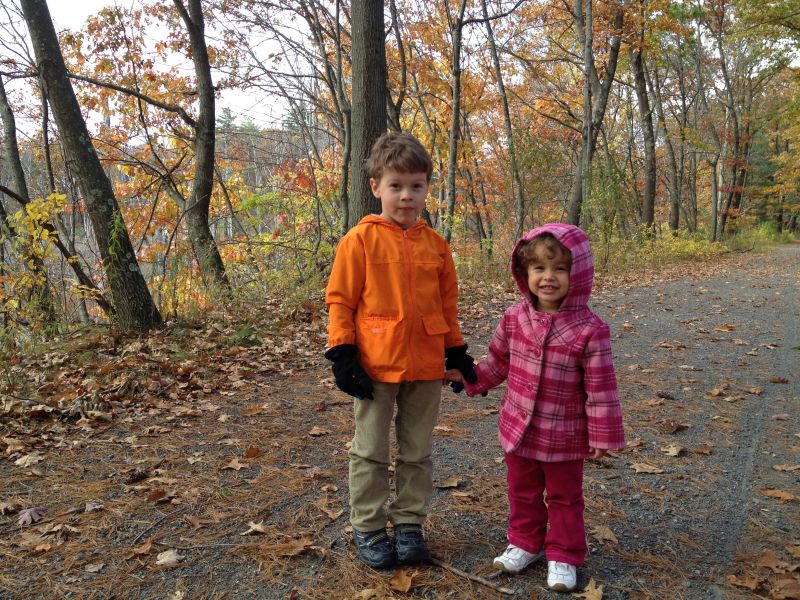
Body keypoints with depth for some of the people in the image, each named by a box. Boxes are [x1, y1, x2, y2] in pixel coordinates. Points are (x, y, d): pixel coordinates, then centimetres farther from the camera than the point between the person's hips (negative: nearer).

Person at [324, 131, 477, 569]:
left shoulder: (435, 244, 5)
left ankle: (409, 524, 30)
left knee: (417, 452, 14)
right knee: (371, 452, 9)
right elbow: (340, 300, -5)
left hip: (425, 366, 4)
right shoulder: (360, 239, -7)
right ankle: (368, 529, 24)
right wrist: (343, 355, -10)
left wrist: (457, 352, 12)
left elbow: (447, 303, 12)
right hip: (375, 365, -3)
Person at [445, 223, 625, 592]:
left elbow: (601, 388, -14)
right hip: (518, 429, 4)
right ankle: (524, 544, 41)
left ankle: (563, 557, 34)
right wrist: (468, 377, 8)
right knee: (522, 493, 21)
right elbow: (498, 363, 9)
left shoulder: (589, 329, -19)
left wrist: (602, 435, -11)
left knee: (564, 498, 16)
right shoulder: (515, 318, -7)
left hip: (564, 436, -3)